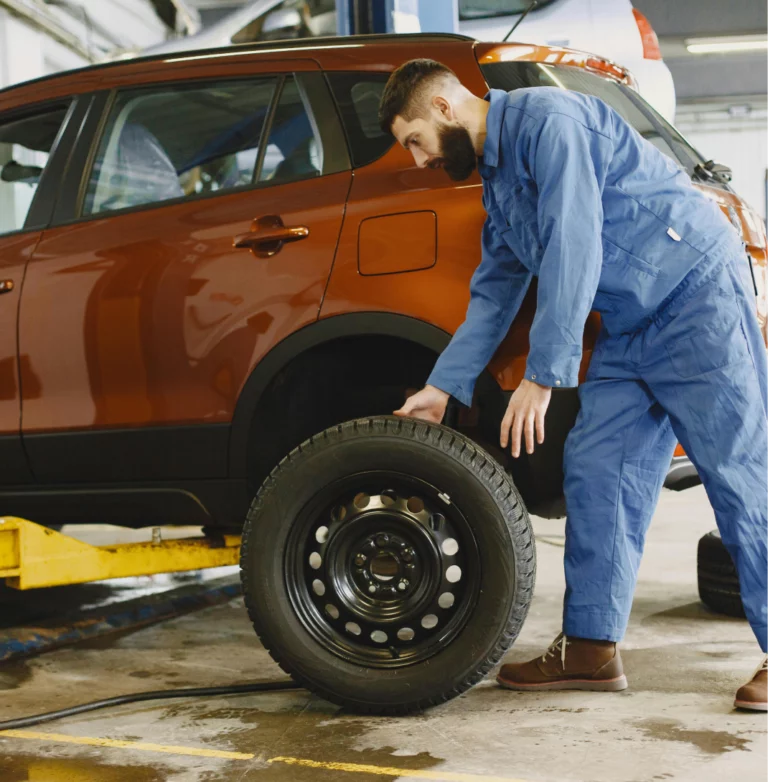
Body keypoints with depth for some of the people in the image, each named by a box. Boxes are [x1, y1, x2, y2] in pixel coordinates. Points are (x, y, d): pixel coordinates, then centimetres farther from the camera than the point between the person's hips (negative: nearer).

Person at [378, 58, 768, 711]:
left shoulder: (547, 119, -14)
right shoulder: (496, 179, 17)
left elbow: (574, 249, -22)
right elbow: (493, 297, 22)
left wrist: (543, 375, -23)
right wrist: (442, 388, 17)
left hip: (697, 291, -10)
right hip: (630, 329, 10)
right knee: (595, 474, 4)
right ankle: (591, 648, 10)